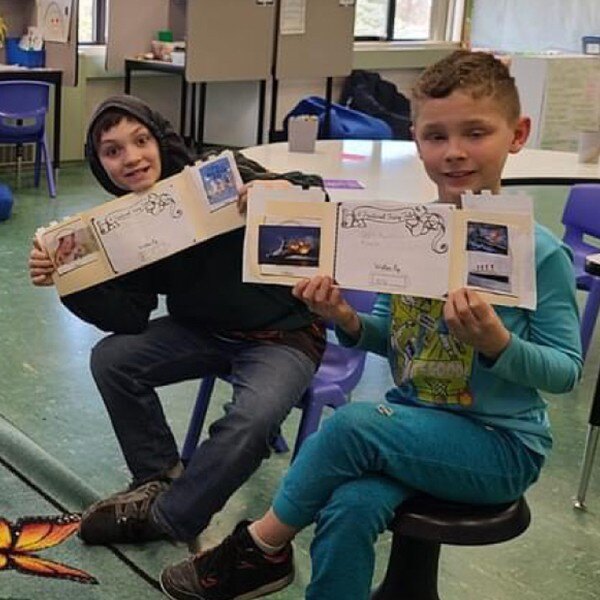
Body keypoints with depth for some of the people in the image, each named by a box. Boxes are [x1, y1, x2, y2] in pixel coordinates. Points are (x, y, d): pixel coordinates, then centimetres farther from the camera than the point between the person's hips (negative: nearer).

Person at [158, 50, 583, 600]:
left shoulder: (539, 254, -14)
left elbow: (567, 369, -9)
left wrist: (496, 342, -28)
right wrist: (348, 322, -10)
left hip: (502, 445, -4)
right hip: (415, 421, 4)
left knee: (350, 425, -26)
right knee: (350, 508, -26)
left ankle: (262, 545, -3)